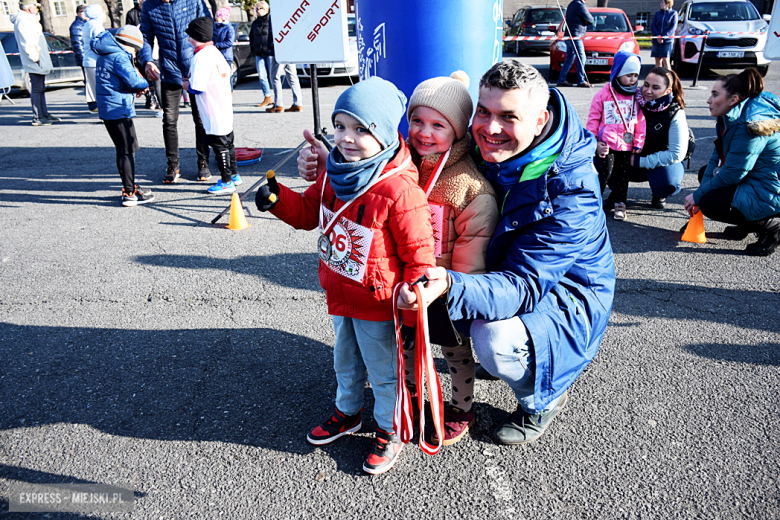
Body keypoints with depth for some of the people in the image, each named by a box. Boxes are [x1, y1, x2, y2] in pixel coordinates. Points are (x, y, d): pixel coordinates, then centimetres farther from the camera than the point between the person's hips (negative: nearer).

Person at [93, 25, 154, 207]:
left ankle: (129, 187, 28)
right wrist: (145, 84, 1)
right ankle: (129, 194, -5)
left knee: (122, 150, 18)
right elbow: (133, 80, -21)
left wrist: (138, 87, 7)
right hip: (119, 109, -10)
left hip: (106, 110, 10)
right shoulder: (119, 56, -13)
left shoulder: (104, 55, 18)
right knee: (128, 151, -6)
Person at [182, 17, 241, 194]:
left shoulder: (201, 57, -18)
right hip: (225, 110, 9)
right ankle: (234, 175, 30)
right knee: (227, 143, 18)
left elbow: (197, 88, -22)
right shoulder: (216, 52, 9)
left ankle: (227, 182, 6)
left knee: (219, 146, -1)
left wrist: (185, 85, 0)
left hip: (213, 114, -9)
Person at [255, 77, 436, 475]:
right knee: (345, 361, 28)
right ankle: (348, 412, 53)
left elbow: (419, 254, -22)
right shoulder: (332, 174, -4)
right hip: (339, 296, 7)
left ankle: (390, 430, 38)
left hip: (378, 304, -7)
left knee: (384, 369, 14)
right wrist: (277, 199, -5)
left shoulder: (399, 191, -28)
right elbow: (309, 213, 12)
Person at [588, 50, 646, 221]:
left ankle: (619, 203, 22)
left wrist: (638, 144, 2)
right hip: (606, 144, -3)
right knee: (604, 172, -5)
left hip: (627, 145, 3)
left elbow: (640, 120, 7)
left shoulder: (637, 96, 5)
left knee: (623, 174, 10)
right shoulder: (604, 93, -4)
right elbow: (593, 118, 0)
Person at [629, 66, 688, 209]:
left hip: (663, 162, -2)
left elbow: (676, 154, -19)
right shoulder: (635, 100, -11)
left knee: (667, 182, -36)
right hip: (633, 157, 2)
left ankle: (659, 195, 5)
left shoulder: (676, 115, -18)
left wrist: (640, 161, -24)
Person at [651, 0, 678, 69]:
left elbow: (673, 28, -6)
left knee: (665, 60, -11)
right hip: (656, 41, 4)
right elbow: (652, 26, 4)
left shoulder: (673, 14, 1)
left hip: (667, 41, -4)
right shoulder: (657, 13, 11)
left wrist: (663, 37, -17)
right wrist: (657, 36, -12)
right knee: (658, 60, 5)